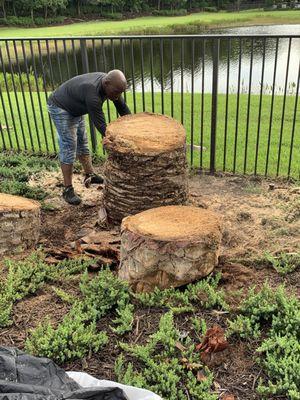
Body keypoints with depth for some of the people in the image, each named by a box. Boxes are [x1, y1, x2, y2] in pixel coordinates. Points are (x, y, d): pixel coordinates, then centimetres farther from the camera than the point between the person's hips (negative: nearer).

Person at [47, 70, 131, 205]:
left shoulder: (110, 84, -14)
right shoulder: (92, 94, -39)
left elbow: (124, 110, -6)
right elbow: (101, 126, -36)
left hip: (75, 109, 8)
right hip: (60, 108, -8)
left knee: (82, 142, 15)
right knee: (69, 146, -11)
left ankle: (90, 175, 30)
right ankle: (68, 190, -6)